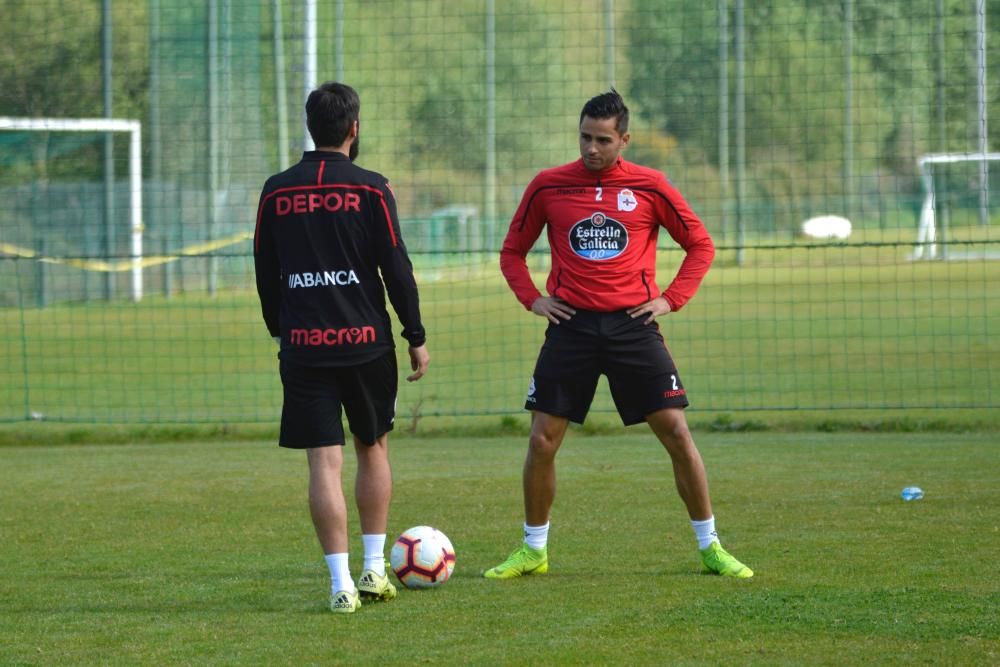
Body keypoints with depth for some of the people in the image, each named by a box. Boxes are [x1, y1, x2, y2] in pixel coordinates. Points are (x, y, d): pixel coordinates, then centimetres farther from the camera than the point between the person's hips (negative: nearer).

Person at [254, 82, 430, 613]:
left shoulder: (276, 193, 3)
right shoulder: (370, 190, -5)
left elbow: (265, 274, 9)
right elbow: (396, 269, -5)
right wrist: (417, 338, 4)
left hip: (302, 345, 1)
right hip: (366, 343, -1)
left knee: (323, 463, -1)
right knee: (373, 450, 17)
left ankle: (341, 584, -7)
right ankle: (374, 570, 18)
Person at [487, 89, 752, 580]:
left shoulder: (649, 186, 1)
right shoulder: (549, 186, 3)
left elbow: (700, 245, 10)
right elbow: (512, 251, 15)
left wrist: (672, 299, 0)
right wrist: (532, 299, 1)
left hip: (632, 324, -1)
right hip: (571, 324, 1)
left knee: (676, 432, -4)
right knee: (542, 440, -3)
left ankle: (710, 546, 7)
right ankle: (532, 550, 13)